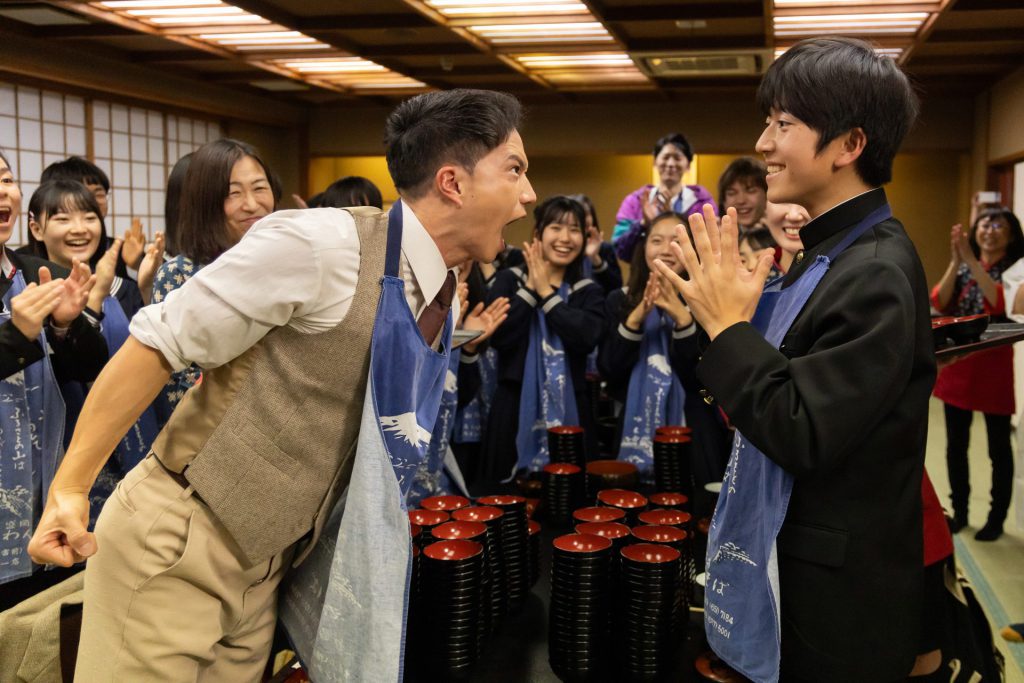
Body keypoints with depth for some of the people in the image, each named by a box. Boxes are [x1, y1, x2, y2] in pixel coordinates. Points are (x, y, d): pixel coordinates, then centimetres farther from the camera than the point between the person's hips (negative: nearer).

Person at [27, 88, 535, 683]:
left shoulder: (447, 305, 4)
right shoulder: (321, 244, -21)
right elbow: (160, 343, -17)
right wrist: (69, 488, -15)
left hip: (263, 568, 7)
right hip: (173, 549, -7)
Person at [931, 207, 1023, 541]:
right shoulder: (962, 268, 8)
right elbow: (939, 304, -8)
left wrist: (972, 259, -25)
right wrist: (956, 261, -17)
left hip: (994, 364, -4)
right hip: (957, 362, 5)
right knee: (955, 445, 11)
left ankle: (997, 518, 17)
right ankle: (959, 511, 24)